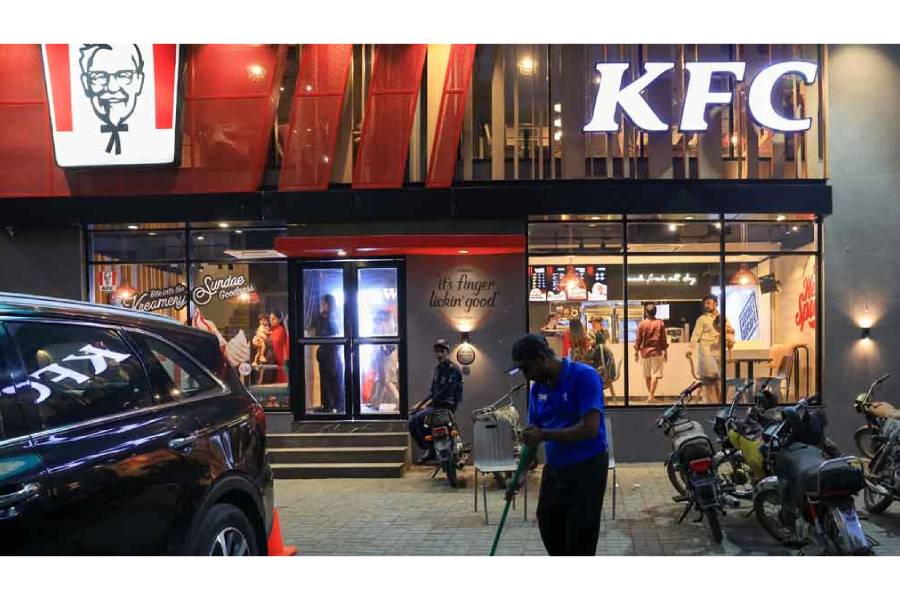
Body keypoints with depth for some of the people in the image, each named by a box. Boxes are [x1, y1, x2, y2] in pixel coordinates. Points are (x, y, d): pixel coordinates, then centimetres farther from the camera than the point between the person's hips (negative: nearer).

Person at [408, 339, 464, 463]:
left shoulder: (453, 369, -11)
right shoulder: (438, 369, 17)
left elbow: (446, 392, -19)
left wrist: (427, 404, -18)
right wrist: (419, 404, 9)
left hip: (447, 405, -9)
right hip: (436, 404, 9)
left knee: (418, 419, -25)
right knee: (412, 421, -3)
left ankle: (432, 450, -14)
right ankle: (427, 448, 10)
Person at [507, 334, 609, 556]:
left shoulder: (584, 377, -20)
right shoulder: (538, 387, 3)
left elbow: (590, 429, -27)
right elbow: (532, 435, 10)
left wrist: (545, 435, -23)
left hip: (586, 468, -8)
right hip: (554, 467, 8)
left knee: (580, 537, 0)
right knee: (548, 527, 16)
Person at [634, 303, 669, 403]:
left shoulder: (642, 324, -3)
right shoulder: (660, 323, -4)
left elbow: (638, 339, -1)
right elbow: (663, 339, -1)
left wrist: (636, 352, 8)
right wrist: (665, 352, 8)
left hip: (645, 352, 2)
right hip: (657, 352, -2)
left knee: (647, 375, 14)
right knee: (655, 374, -1)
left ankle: (650, 394, 24)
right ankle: (651, 395, -9)